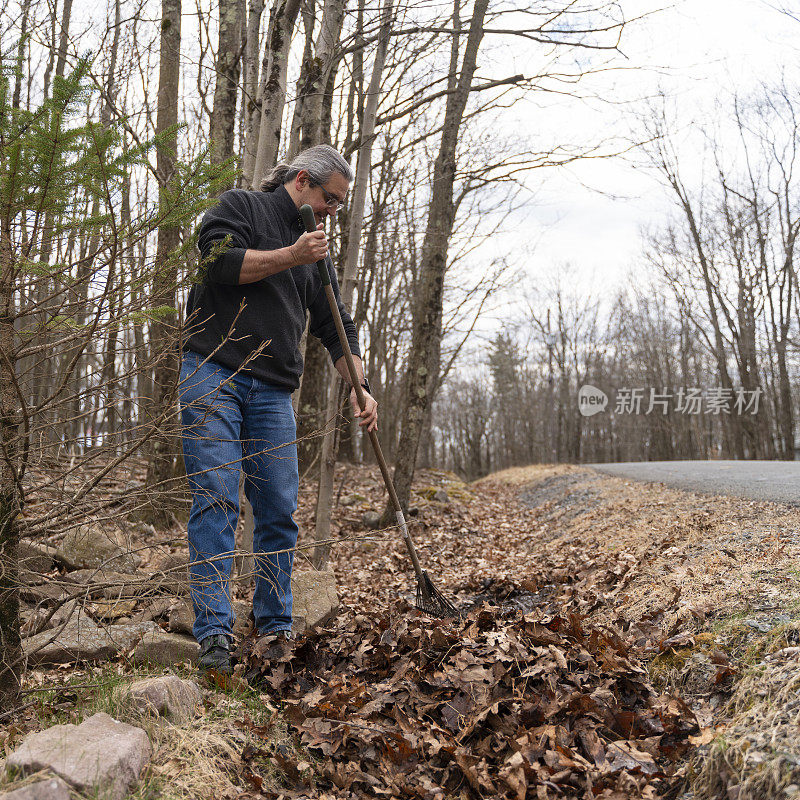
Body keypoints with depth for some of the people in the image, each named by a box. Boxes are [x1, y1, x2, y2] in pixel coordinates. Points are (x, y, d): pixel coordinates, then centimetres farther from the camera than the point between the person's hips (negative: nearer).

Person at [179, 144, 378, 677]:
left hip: (273, 392, 5)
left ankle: (276, 629, 10)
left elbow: (336, 328, 18)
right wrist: (291, 256, -7)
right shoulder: (240, 206, 9)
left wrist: (360, 388, 4)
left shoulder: (317, 253, 22)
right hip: (213, 376, -5)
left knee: (280, 511, 1)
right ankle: (215, 633, -10)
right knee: (217, 500, -11)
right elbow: (220, 259, -11)